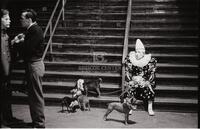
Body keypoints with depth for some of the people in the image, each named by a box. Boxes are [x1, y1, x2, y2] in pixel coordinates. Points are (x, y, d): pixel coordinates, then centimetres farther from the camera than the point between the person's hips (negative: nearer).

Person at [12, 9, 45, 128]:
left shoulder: (35, 30, -17)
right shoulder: (31, 30, 14)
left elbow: (28, 48, -23)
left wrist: (17, 42, -8)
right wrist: (21, 40, -2)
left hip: (34, 65, -10)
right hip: (31, 64, 10)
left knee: (37, 95, -2)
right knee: (32, 94, 16)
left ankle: (39, 123, 8)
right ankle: (36, 121, 27)